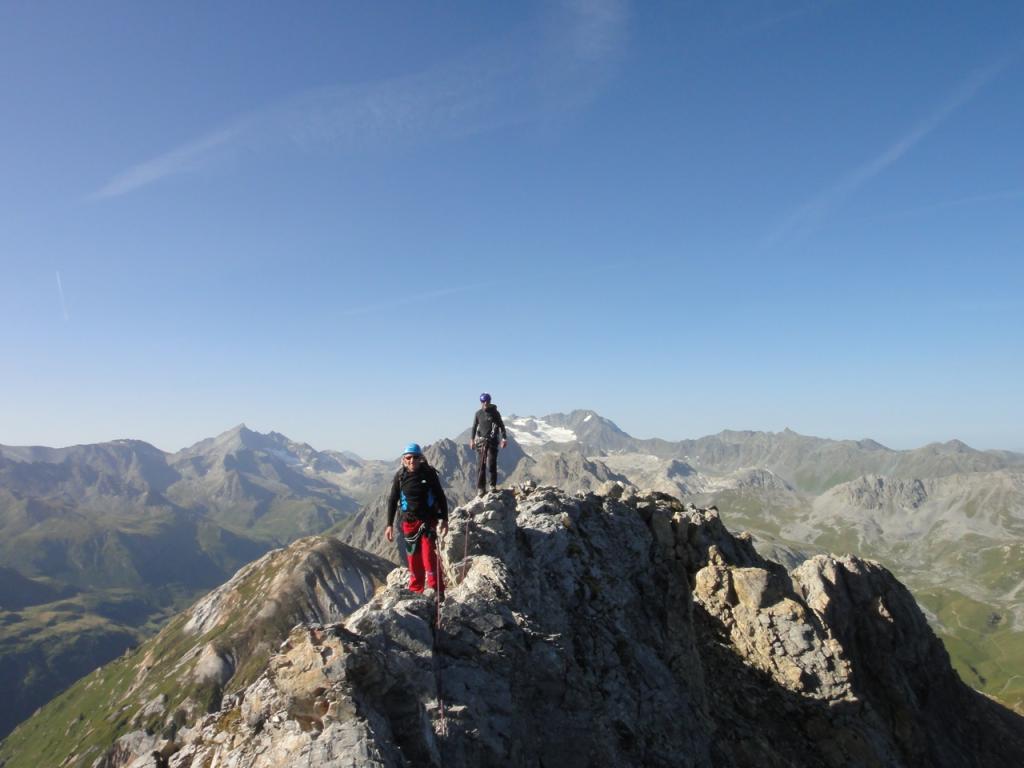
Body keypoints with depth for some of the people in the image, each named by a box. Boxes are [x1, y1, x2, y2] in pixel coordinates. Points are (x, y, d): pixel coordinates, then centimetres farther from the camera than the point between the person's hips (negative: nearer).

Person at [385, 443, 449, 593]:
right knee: (413, 559, 8)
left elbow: (441, 497, 0)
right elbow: (393, 500, 6)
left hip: (428, 520, -2)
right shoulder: (400, 476, -2)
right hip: (409, 522, 2)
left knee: (429, 557, -11)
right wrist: (390, 525, 4)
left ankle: (436, 591, -2)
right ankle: (415, 591, 21)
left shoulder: (429, 473, -7)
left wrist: (444, 519, -4)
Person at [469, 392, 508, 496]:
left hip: (492, 441, -2)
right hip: (481, 441, 2)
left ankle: (493, 485, 5)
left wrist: (504, 438, -6)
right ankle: (480, 488, 3)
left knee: (491, 464, -9)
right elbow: (474, 427, 15)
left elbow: (501, 426, 3)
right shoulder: (478, 413, 9)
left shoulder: (495, 413, 2)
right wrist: (472, 439, 6)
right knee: (481, 465, 0)